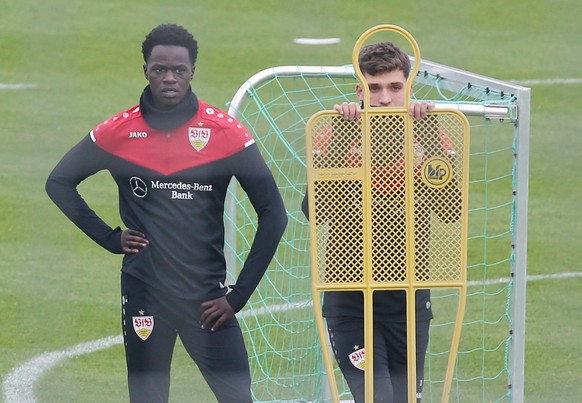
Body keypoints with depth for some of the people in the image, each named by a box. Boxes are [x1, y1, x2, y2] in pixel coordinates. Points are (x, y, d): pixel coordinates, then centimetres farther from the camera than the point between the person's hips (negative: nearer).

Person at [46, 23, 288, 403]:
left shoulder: (226, 133, -3)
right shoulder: (118, 132, 1)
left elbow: (273, 214, -1)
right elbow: (59, 182, 14)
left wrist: (239, 295, -3)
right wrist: (109, 237, 4)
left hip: (207, 298, -1)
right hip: (143, 295, 1)